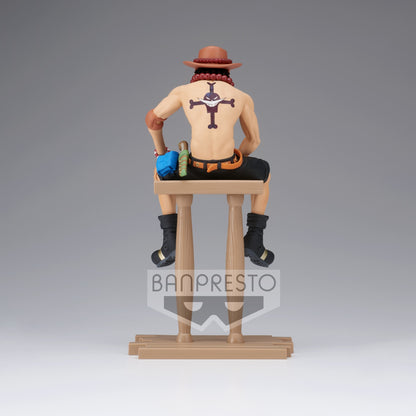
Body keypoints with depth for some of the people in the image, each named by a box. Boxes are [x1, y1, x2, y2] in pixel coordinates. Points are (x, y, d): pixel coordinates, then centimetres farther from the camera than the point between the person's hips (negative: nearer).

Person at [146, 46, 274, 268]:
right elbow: (253, 139, 21)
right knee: (263, 172, 36)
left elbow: (153, 119, 19)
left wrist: (161, 150, 34)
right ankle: (254, 241, 28)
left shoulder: (184, 90, 16)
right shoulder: (242, 97, 16)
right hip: (229, 165, 0)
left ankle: (170, 242, 27)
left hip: (195, 166, 0)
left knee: (163, 172, 37)